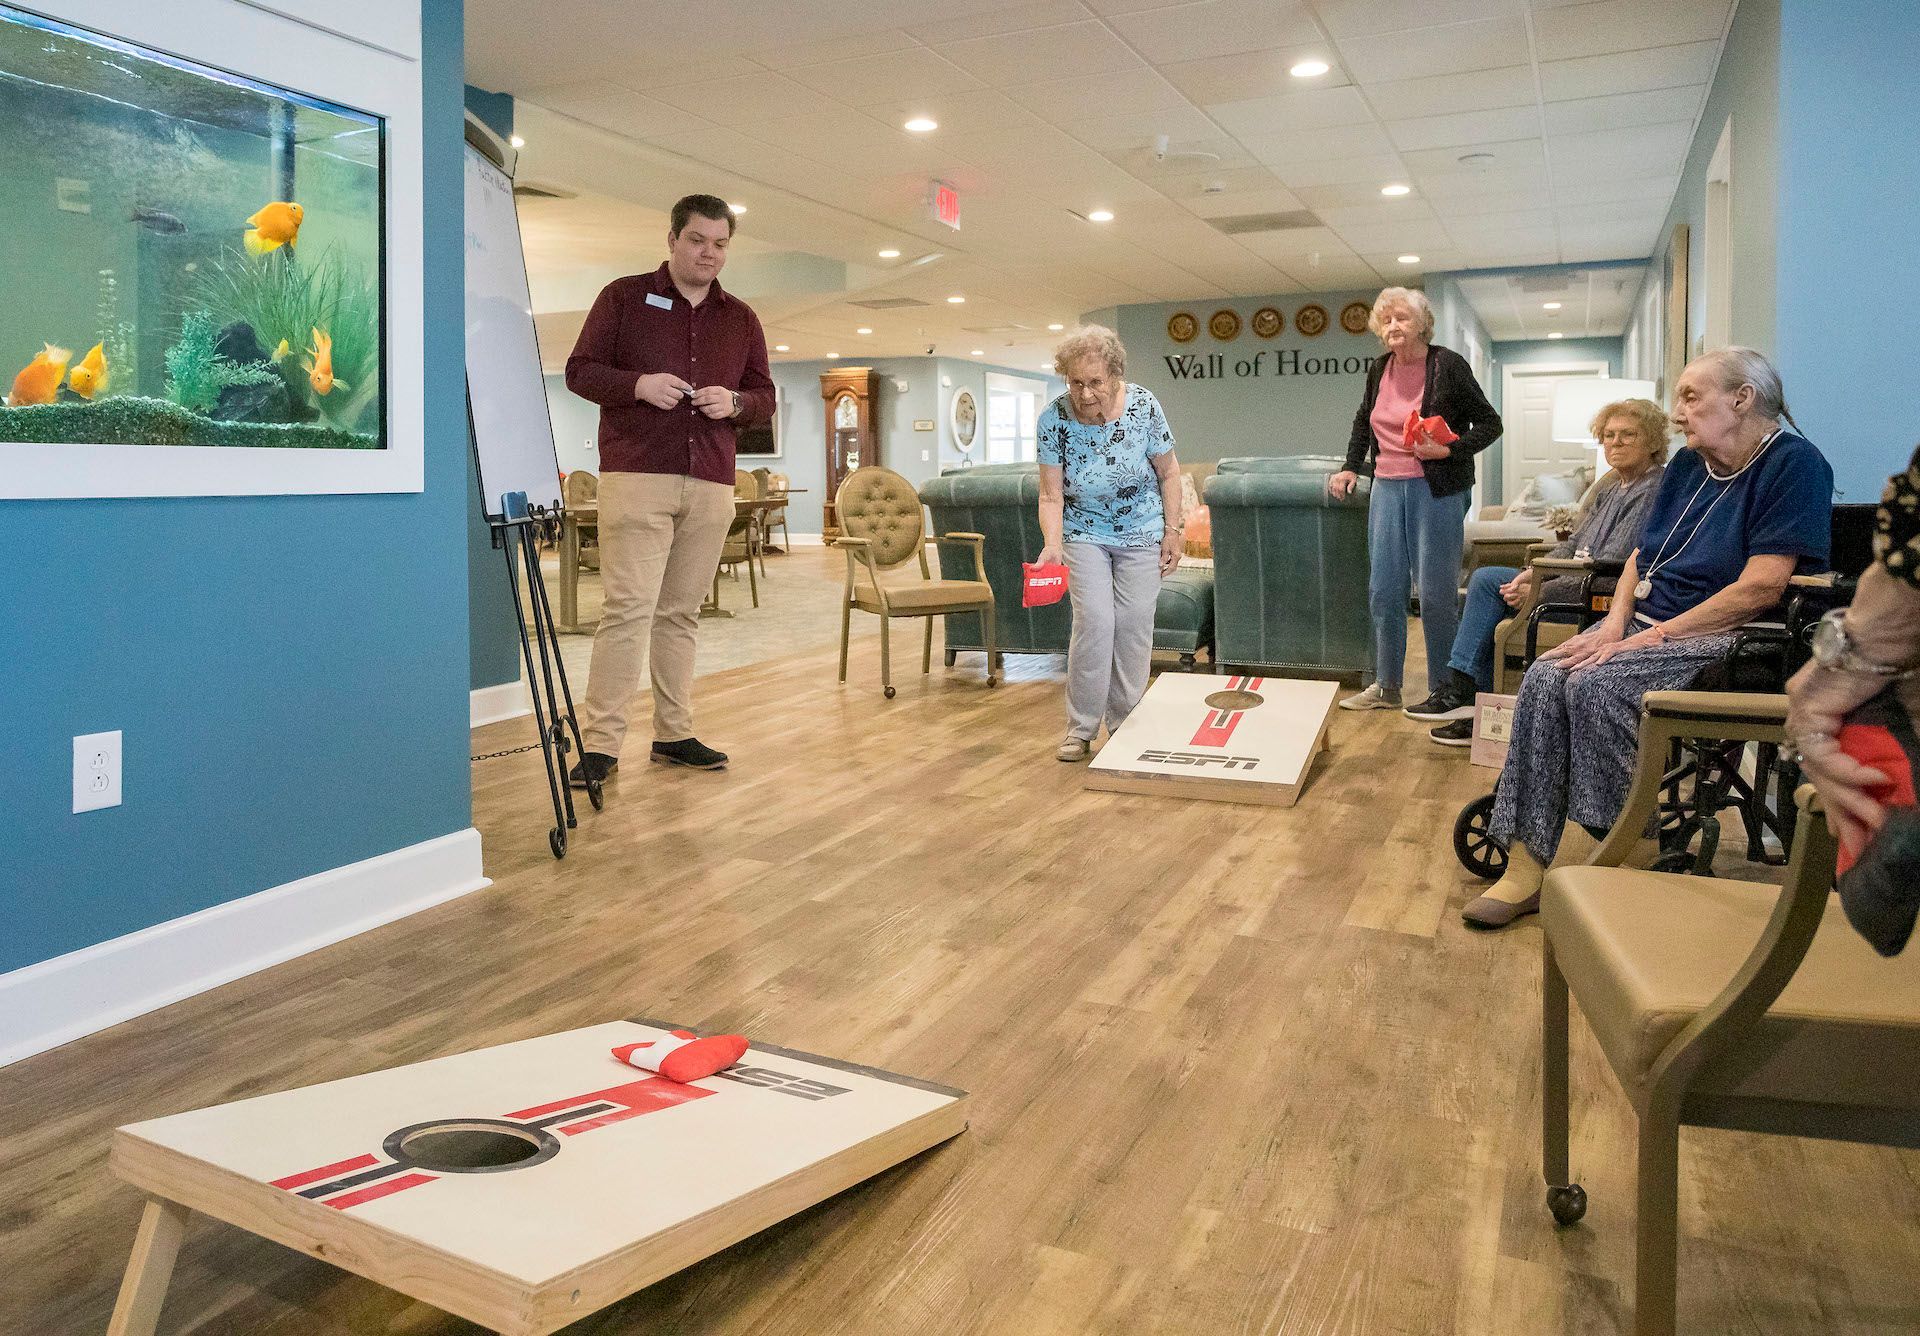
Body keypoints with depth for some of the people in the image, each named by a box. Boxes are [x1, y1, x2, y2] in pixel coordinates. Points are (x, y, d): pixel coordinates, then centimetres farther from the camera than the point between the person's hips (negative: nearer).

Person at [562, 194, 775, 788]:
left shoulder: (741, 319, 17)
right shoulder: (624, 297, 7)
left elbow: (765, 396, 18)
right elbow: (580, 370, 4)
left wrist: (735, 401, -5)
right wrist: (639, 384, -14)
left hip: (711, 485, 4)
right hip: (636, 476, -4)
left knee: (681, 612, 8)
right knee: (628, 607, -10)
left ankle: (675, 733, 15)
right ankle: (600, 742, -7)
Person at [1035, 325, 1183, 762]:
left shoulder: (1143, 407, -17)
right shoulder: (1054, 419, -18)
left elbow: (1168, 472, -4)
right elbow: (1051, 495, -16)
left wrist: (1173, 530, -5)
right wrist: (1052, 545, -31)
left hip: (1141, 534, 1)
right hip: (1084, 533, -1)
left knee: (1134, 624, 0)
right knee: (1094, 622, -11)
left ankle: (1124, 724, 15)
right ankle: (1081, 730, 0)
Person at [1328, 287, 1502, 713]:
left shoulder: (1449, 366, -7)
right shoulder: (1379, 370, 8)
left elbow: (1490, 424, -3)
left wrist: (1450, 450, -17)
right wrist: (1352, 467, 19)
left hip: (1437, 490, -5)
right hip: (1388, 487, 5)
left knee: (1437, 594, -1)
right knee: (1384, 590, 6)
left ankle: (1442, 690, 11)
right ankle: (1386, 687, 16)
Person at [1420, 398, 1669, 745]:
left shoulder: (1651, 491, -14)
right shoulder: (1612, 485, 16)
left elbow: (1611, 566, -21)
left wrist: (1539, 590, -21)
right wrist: (1531, 573, -3)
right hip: (1581, 583, 10)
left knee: (1488, 582, -16)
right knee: (1485, 579, 0)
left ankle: (1460, 693, -5)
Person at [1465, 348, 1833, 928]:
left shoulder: (1793, 463, -8)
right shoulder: (1687, 465, 16)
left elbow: (1761, 587, -18)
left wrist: (1654, 636, -20)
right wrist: (1615, 623, -4)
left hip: (1726, 637, -7)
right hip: (1647, 622, 7)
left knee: (1597, 684, -32)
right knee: (1543, 679, -21)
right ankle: (1527, 864, -26)